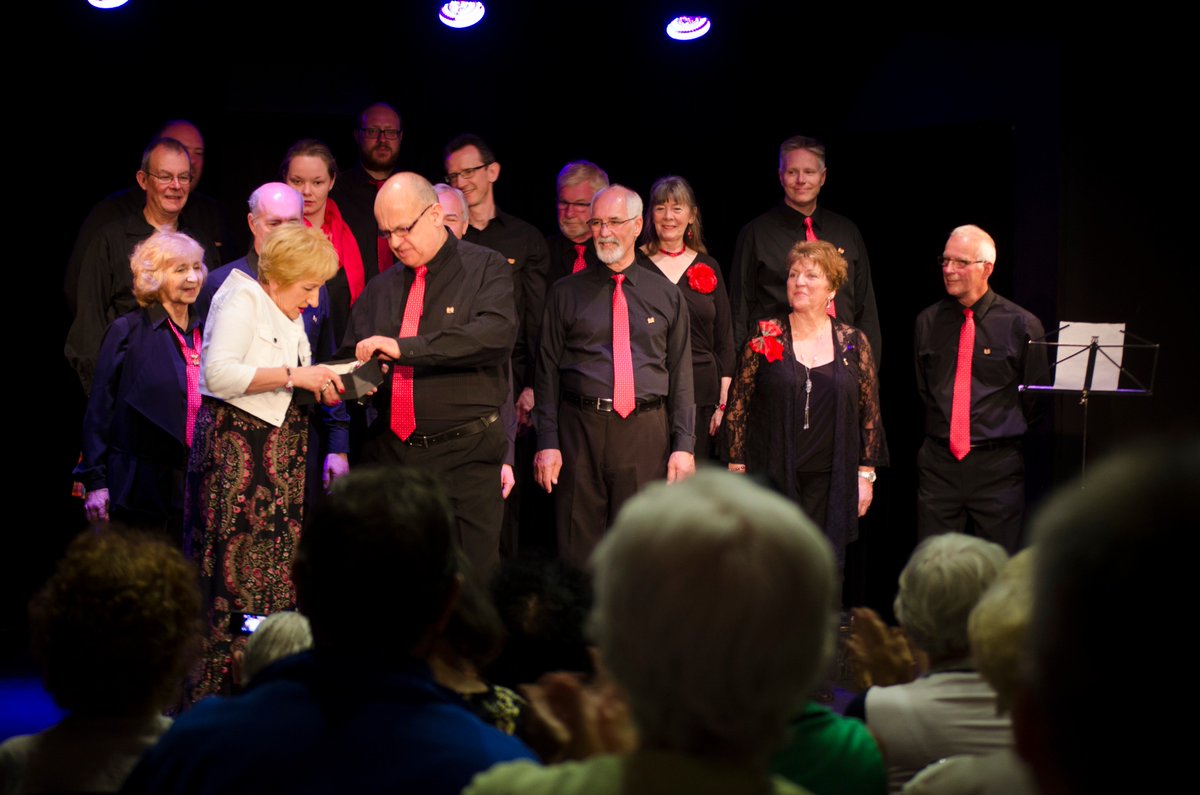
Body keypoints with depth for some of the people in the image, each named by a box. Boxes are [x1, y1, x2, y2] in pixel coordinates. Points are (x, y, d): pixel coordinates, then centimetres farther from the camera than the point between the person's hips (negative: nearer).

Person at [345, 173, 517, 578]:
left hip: (465, 454, -4)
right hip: (390, 452, 5)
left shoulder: (486, 268, 0)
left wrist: (404, 347, -24)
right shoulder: (380, 289, 15)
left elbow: (497, 331, -19)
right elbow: (351, 358, 21)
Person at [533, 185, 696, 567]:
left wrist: (684, 445, 1)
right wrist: (547, 442, -2)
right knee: (578, 547, 2)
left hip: (645, 433, 0)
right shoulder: (566, 293, 7)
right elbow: (548, 371, 5)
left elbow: (681, 374, 8)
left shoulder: (667, 295, 9)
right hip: (579, 430, 0)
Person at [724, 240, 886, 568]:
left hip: (830, 482, 1)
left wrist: (866, 474, 4)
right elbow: (738, 406, 3)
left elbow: (870, 414, 9)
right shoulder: (765, 338, 2)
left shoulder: (853, 343, 6)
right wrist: (736, 469, -1)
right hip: (771, 477, -1)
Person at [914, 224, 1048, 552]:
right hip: (938, 463, 3)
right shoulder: (928, 322, 7)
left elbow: (1036, 399, 6)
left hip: (996, 464, -3)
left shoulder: (1021, 325, -3)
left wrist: (1005, 434, 9)